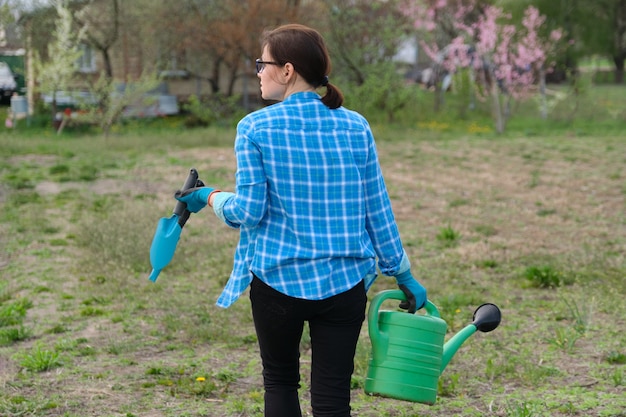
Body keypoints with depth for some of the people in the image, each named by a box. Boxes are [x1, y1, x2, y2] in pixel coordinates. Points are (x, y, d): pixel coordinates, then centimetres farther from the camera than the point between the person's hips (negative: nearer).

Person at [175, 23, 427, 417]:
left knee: (280, 381, 20)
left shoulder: (256, 127, -8)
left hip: (279, 279, -2)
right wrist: (403, 274, 13)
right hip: (345, 281, 2)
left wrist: (212, 197, 10)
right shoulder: (356, 127, 1)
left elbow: (249, 210, -10)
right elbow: (378, 211, 3)